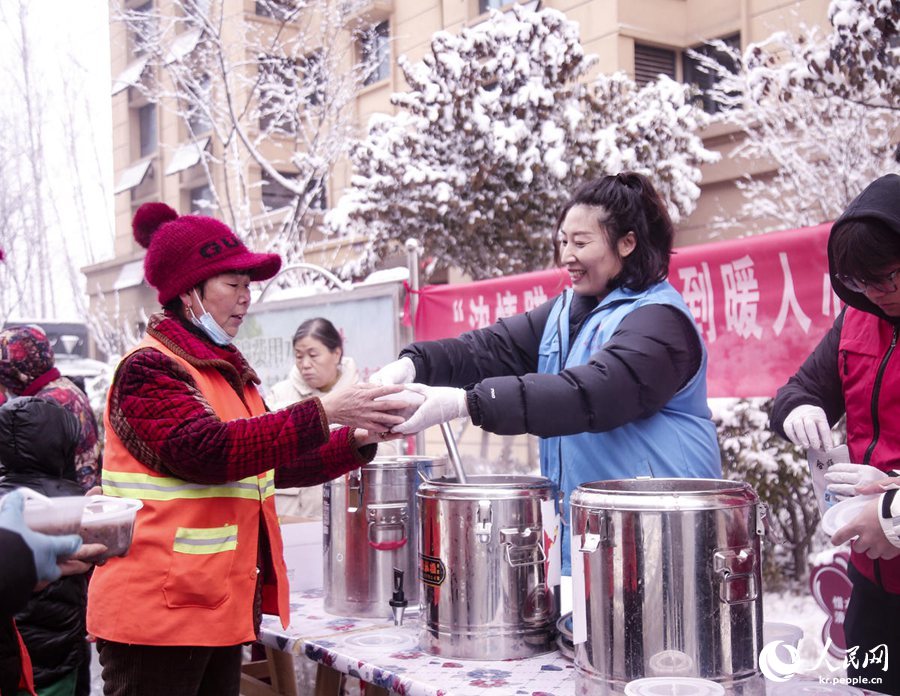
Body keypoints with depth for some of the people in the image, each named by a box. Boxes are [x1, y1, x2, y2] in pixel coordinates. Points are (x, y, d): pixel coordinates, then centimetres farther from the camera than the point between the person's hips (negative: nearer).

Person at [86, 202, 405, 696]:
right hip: (157, 612, -8)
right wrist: (323, 412, -28)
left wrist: (360, 440, 3)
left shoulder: (226, 371, 15)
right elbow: (208, 451, -27)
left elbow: (275, 466, 17)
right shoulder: (148, 369, -12)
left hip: (220, 606, 9)